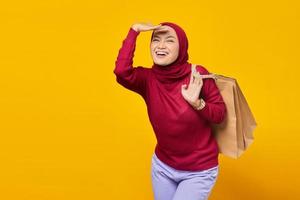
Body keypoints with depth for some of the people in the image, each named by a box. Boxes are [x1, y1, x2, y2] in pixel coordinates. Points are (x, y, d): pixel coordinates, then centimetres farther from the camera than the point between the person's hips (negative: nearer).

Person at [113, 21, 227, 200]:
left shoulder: (197, 74, -17)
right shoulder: (148, 78, -12)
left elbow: (221, 113, -10)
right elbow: (121, 72, -33)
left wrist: (197, 103, -28)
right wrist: (134, 31, -26)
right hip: (162, 166, 4)